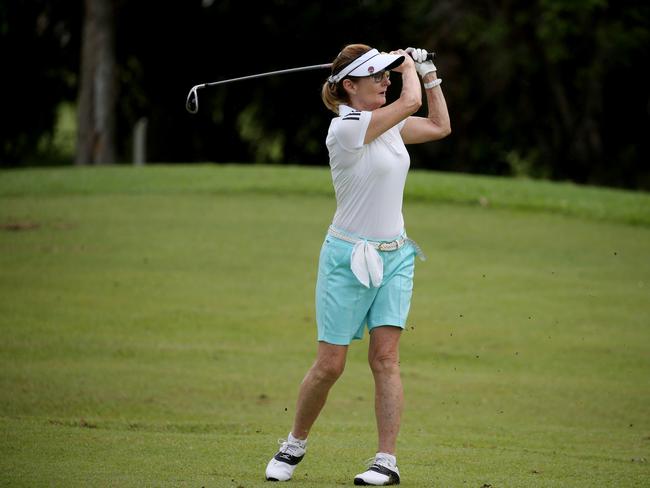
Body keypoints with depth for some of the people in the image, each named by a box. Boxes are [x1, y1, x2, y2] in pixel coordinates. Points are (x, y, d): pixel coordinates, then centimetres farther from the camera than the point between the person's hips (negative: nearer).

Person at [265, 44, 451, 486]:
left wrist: (427, 72, 16)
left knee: (386, 356, -5)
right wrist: (408, 66, -1)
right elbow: (411, 101, -20)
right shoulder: (346, 127, -17)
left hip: (394, 257, 6)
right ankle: (294, 446, 20)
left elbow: (440, 125, 21)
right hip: (349, 258, -6)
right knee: (330, 365, -2)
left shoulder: (387, 123, 8)